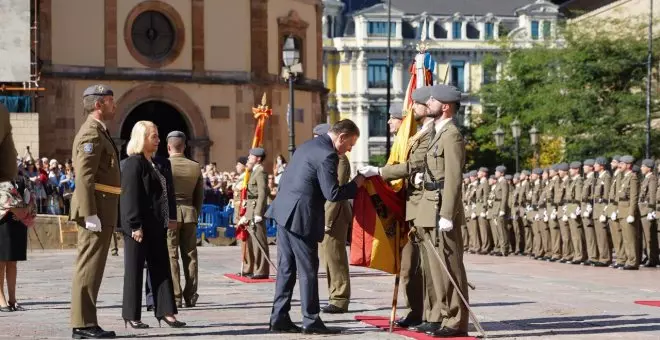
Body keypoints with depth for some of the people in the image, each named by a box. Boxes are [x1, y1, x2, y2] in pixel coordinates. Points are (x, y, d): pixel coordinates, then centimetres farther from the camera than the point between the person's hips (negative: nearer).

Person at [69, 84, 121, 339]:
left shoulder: (98, 132, 20)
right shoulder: (91, 133, -12)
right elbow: (84, 178, -20)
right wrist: (90, 214, -24)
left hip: (101, 211, 10)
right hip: (96, 209, -10)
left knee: (90, 267, 11)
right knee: (89, 267, -8)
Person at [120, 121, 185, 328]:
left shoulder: (152, 163, 16)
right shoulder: (134, 163, -12)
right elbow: (130, 196, -18)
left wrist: (167, 220, 17)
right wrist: (135, 226, -22)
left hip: (155, 226, 9)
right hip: (139, 227, -9)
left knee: (161, 268, 8)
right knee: (134, 270, 0)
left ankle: (165, 311, 12)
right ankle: (131, 315, 7)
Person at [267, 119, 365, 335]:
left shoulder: (309, 145, 16)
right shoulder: (327, 155, -15)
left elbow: (285, 177, 21)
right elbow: (332, 194, -19)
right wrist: (356, 184, -5)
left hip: (284, 211, 9)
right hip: (301, 217, -9)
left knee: (286, 268, 12)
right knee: (308, 270, -2)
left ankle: (279, 319, 14)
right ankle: (311, 321, 3)